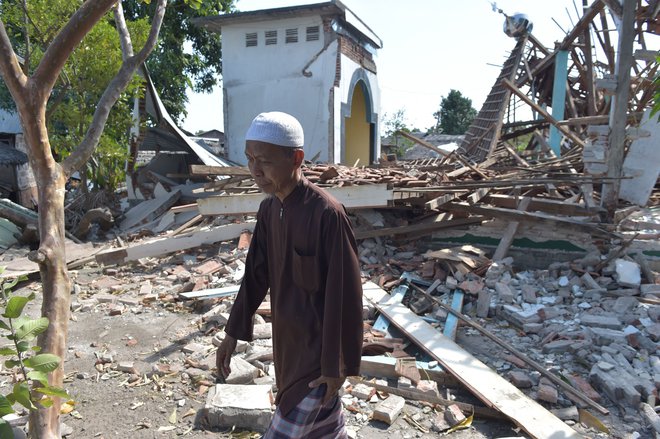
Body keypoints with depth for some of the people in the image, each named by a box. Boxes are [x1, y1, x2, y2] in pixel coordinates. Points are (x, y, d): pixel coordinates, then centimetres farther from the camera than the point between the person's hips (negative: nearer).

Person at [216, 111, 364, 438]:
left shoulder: (327, 214, -24)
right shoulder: (268, 209, 0)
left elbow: (344, 294, -20)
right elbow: (256, 274, 9)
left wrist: (338, 363, -15)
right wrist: (233, 332, 12)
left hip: (319, 350, -7)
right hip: (286, 343, 7)